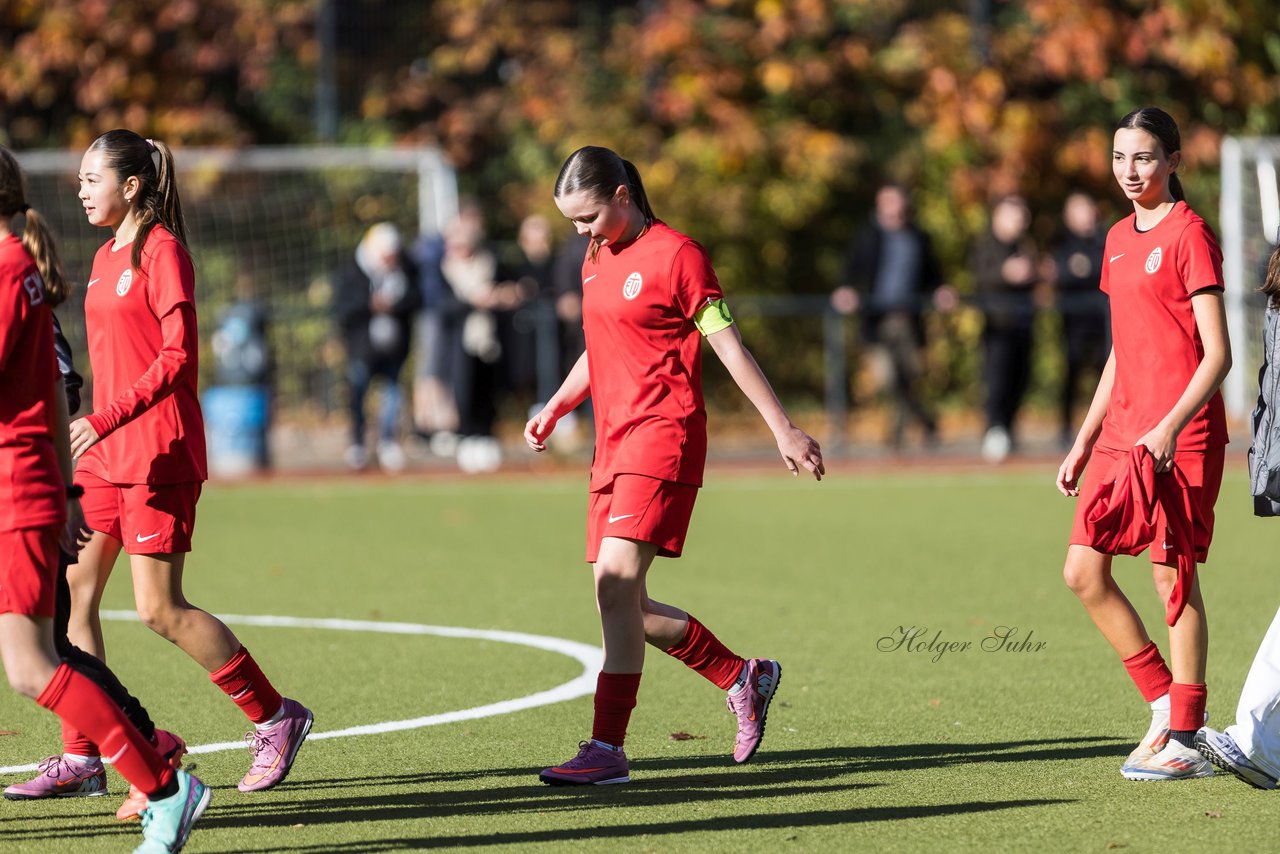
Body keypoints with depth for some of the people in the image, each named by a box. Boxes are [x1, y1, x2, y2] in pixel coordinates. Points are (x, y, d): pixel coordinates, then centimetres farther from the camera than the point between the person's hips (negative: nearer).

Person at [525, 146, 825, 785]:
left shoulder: (675, 254, -6)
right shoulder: (597, 260, 17)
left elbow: (729, 347, -6)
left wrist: (783, 428, -6)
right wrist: (556, 409, 15)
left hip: (663, 434, -9)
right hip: (614, 443, 9)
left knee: (617, 582, -20)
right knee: (624, 604, 6)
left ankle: (607, 748, -21)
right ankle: (744, 678, 25)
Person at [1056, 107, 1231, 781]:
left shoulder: (1189, 235, -8)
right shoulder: (1119, 239, 16)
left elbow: (1217, 354, -13)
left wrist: (1171, 427, -25)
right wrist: (1083, 442, 20)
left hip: (1179, 437, -8)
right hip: (1121, 428, 8)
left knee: (1173, 575, -4)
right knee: (1083, 573, 4)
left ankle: (1183, 739, 3)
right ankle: (1167, 703, 16)